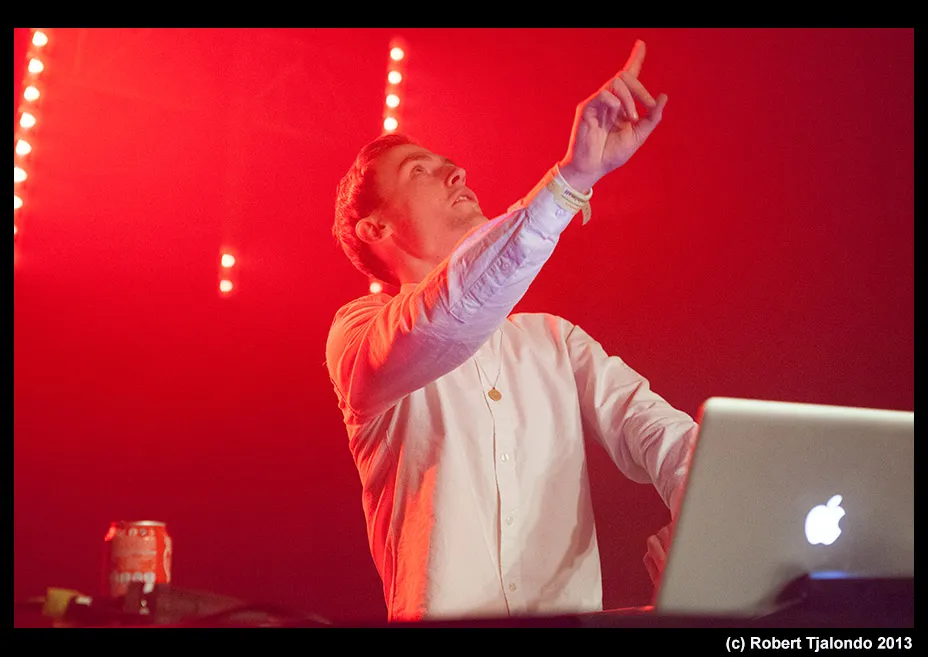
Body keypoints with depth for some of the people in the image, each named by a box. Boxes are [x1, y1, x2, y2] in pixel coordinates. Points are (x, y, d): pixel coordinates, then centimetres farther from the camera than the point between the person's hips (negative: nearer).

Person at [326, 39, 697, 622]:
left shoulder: (554, 340, 16)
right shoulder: (357, 332, 2)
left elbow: (654, 433, 2)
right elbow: (435, 330, -22)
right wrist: (574, 177, -28)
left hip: (575, 615, 2)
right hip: (443, 615, -1)